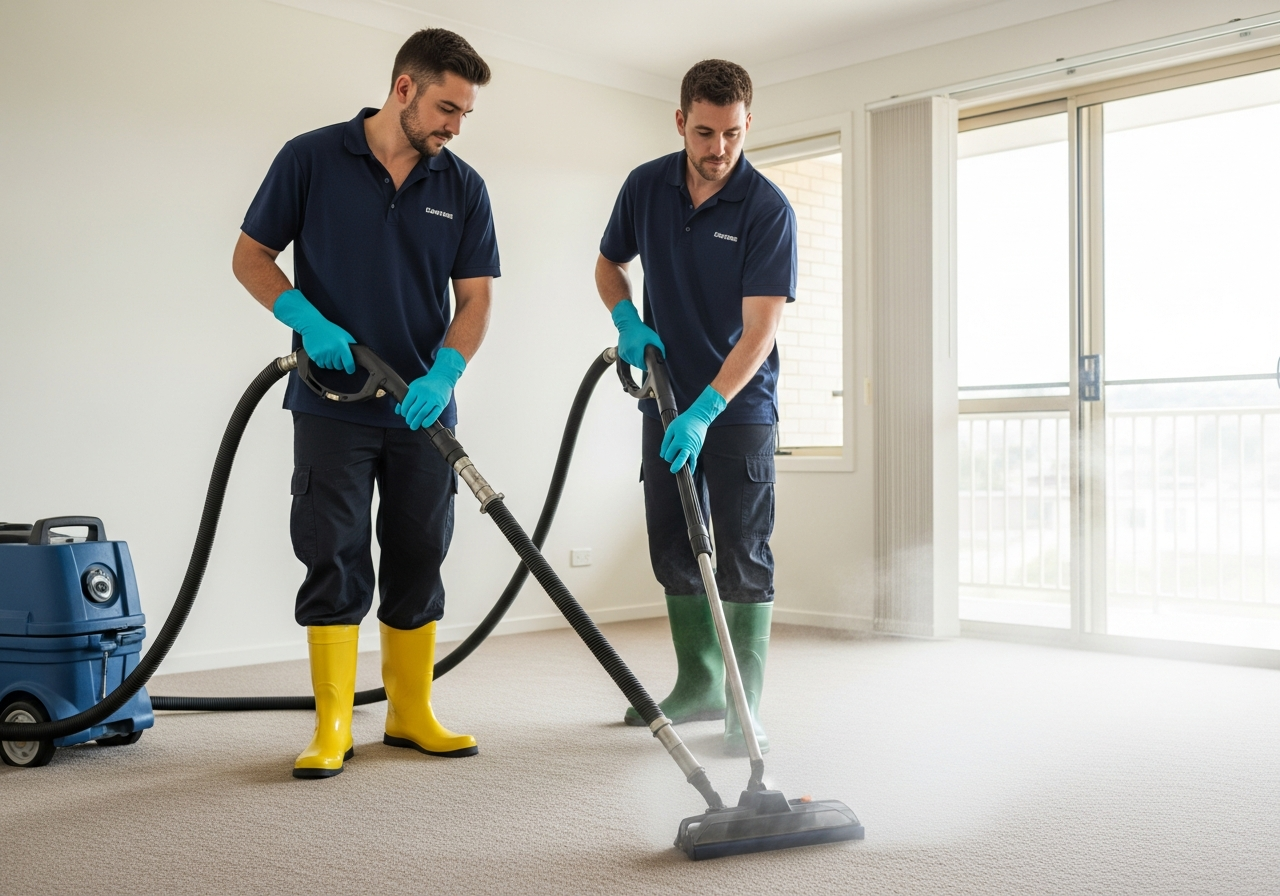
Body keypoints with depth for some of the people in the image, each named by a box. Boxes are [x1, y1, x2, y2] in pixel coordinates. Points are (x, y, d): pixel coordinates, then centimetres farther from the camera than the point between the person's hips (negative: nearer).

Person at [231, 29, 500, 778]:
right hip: (333, 403, -3)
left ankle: (412, 711, 20)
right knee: (334, 560, -1)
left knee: (419, 561, 7)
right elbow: (251, 256, 0)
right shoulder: (312, 158, -4)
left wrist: (443, 375, -16)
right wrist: (308, 320, -17)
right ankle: (333, 725, 6)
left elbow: (476, 296, 1)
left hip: (423, 408, 3)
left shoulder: (463, 187, 3)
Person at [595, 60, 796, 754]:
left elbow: (759, 329, -21)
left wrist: (704, 411, -29)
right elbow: (609, 263, 15)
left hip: (739, 404, -5)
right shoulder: (645, 186, -2)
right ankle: (698, 683, 23)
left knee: (742, 556, -4)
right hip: (667, 399, 5)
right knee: (675, 549, 10)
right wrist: (627, 322, -5)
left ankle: (744, 707, 2)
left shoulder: (768, 209, -16)